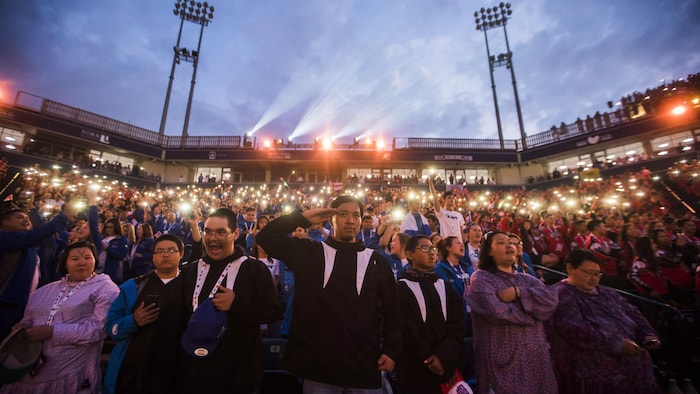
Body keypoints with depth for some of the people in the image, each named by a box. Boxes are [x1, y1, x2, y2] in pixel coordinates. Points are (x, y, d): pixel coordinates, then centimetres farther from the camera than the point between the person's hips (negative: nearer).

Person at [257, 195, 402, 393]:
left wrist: (391, 350, 2)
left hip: (364, 367, 2)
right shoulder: (310, 252, -1)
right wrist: (303, 217, -11)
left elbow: (391, 309, 7)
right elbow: (267, 236, -4)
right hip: (318, 366, -1)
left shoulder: (376, 261, 2)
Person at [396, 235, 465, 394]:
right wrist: (430, 359, -11)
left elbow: (456, 326, -3)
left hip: (448, 366, 5)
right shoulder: (401, 289, -9)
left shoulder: (444, 286, 8)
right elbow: (408, 332, -11)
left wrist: (444, 356, -16)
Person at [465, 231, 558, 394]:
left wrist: (519, 292, -17)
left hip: (536, 355, 6)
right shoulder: (481, 278, -9)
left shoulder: (527, 279, 12)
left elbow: (551, 298, -5)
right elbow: (496, 312, -22)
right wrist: (534, 312, -7)